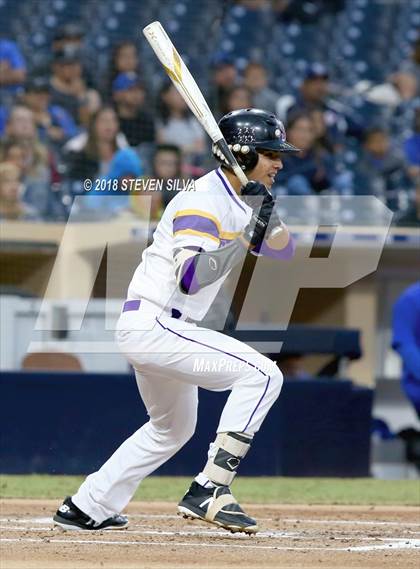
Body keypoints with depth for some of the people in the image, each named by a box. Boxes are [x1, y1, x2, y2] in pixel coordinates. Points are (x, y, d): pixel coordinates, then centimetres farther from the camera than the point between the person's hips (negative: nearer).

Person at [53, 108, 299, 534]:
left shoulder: (240, 200, 12)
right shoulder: (203, 203, -17)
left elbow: (283, 251, 10)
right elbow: (191, 277, -30)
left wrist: (264, 210, -9)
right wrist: (248, 236, -34)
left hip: (153, 329, 10)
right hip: (153, 325, -10)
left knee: (173, 427, 27)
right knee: (262, 374, -18)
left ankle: (86, 508, 31)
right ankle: (210, 489, -20)